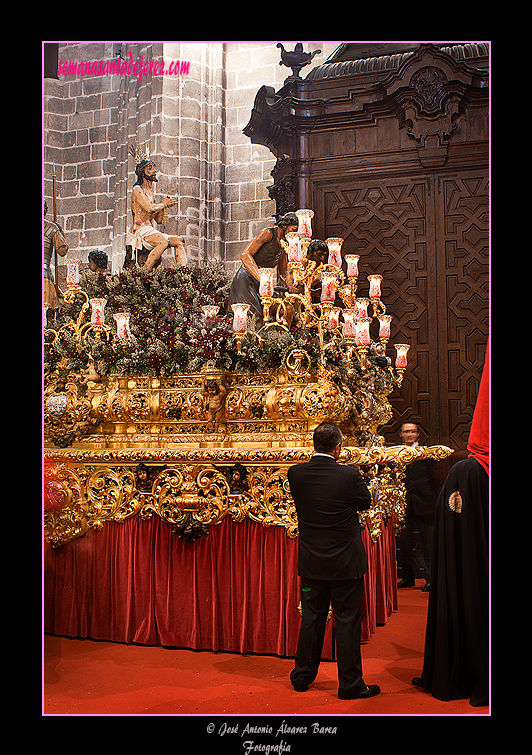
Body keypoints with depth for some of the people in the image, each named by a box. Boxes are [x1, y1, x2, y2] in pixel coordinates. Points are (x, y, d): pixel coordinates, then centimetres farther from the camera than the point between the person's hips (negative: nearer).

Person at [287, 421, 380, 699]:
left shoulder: (296, 473, -8)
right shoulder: (349, 475, -18)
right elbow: (365, 503, 0)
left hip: (311, 563, 4)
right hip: (345, 562, -4)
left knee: (311, 619, 16)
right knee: (347, 622, 6)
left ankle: (302, 676, 28)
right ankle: (350, 684, 15)